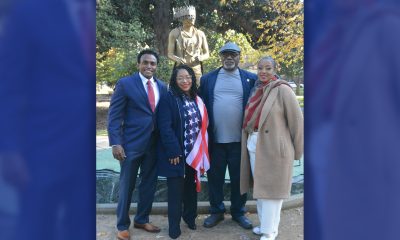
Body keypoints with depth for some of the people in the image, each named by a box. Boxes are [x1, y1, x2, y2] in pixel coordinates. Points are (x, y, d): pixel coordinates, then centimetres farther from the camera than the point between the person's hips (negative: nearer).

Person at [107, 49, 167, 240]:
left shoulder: (162, 87, 8)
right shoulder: (125, 84, -5)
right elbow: (114, 115, -8)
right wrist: (116, 143, -16)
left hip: (155, 144, 5)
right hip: (132, 143, -4)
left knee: (149, 184, 14)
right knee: (127, 186, 7)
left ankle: (142, 220, 33)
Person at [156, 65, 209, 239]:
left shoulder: (197, 100, 10)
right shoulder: (168, 99, -8)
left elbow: (203, 125, 12)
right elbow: (165, 127, -14)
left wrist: (201, 150, 6)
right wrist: (173, 151, -19)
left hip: (195, 152, 5)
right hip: (176, 152, -5)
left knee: (191, 186, 15)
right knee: (176, 188, 3)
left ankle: (190, 216, 33)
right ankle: (174, 224, 16)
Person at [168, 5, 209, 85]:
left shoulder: (200, 33, 10)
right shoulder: (175, 33, 3)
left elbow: (207, 54, 13)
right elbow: (170, 54, 0)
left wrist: (200, 57, -9)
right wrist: (177, 59, -21)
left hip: (197, 70, 2)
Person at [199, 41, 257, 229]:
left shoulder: (251, 79, 2)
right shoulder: (207, 79, 4)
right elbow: (201, 105, 4)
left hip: (240, 140, 0)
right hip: (214, 139, 1)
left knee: (239, 179, 11)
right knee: (214, 178, 11)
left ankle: (238, 212, 29)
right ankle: (216, 211, 29)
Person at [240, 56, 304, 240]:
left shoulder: (282, 90, -10)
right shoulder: (256, 90, 9)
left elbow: (296, 121, -9)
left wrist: (296, 151, -4)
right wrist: (249, 141, 7)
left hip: (274, 148, -6)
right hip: (254, 146, 7)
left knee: (271, 189, 2)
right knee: (259, 188, 15)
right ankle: (264, 224, 31)